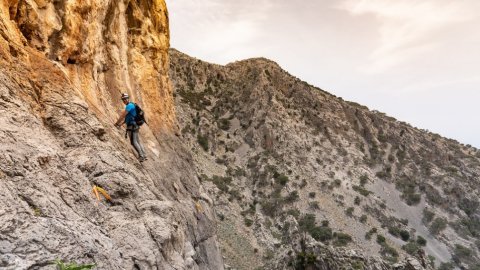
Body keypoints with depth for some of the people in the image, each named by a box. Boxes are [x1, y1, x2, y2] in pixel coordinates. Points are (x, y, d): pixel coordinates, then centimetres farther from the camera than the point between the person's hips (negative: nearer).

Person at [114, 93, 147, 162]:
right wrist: (121, 124, 15)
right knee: (137, 142, 10)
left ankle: (141, 156, -8)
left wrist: (117, 123, -4)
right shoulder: (131, 105, 21)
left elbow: (123, 115, -13)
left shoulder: (129, 105, -11)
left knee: (133, 142, -9)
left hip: (132, 126, -10)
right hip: (134, 126, 10)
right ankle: (144, 155, 11)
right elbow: (126, 117, 24)